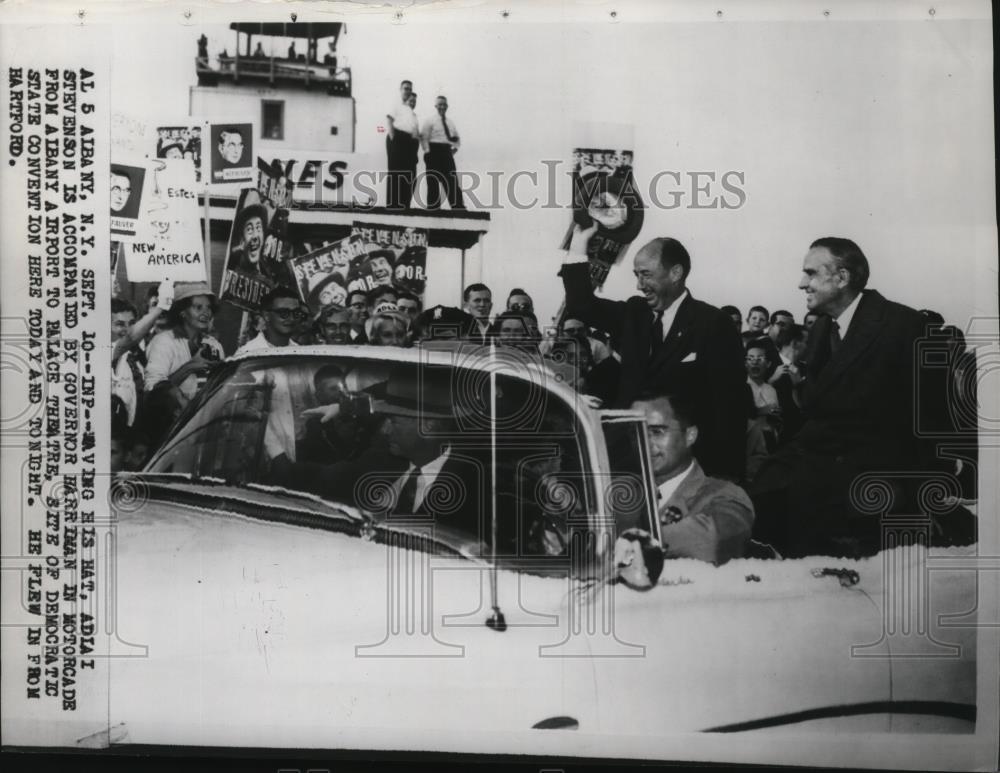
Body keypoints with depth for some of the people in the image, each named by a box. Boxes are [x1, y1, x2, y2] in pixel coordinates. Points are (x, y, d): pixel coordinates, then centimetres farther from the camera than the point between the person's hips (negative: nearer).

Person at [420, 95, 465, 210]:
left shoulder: (450, 122, 16)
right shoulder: (429, 121, 0)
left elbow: (456, 138, 24)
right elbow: (424, 138, -7)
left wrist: (456, 146, 5)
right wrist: (427, 152, -15)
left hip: (447, 152, 5)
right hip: (434, 152, -5)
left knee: (452, 180, 0)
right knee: (433, 182, -3)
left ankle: (458, 207, -2)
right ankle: (433, 207, 0)